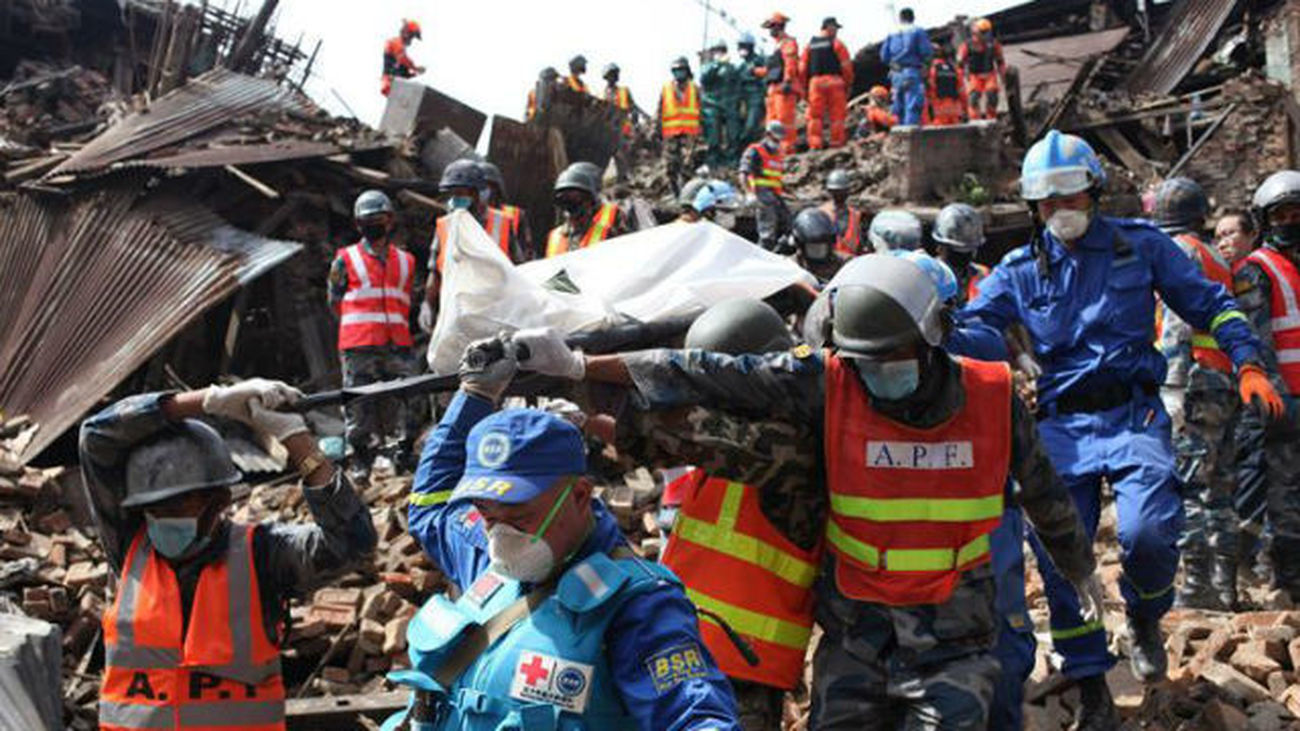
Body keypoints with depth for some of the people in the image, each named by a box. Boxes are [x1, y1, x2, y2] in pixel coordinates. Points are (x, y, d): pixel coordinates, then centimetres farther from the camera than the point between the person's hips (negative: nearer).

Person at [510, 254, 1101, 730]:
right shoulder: (827, 384, -13)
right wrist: (578, 366, -22)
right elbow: (710, 377, -18)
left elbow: (1045, 494, 11)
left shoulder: (992, 398, -6)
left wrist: (1081, 569, 28)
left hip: (952, 632, 0)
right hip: (855, 627, 0)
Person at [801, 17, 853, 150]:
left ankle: (814, 144, -3)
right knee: (837, 115, 2)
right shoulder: (836, 44, 0)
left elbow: (802, 69, 10)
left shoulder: (809, 46, 11)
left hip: (815, 82, 3)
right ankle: (837, 143, 2)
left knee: (815, 115, 4)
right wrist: (848, 84, 7)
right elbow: (846, 66, -3)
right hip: (834, 81, -3)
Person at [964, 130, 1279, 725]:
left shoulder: (1142, 246, 6)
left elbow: (1210, 304, 10)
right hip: (1061, 425, 2)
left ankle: (1144, 619, 14)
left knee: (1147, 533, -22)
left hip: (1133, 414, -2)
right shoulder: (1019, 272, 9)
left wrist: (1248, 364, -2)